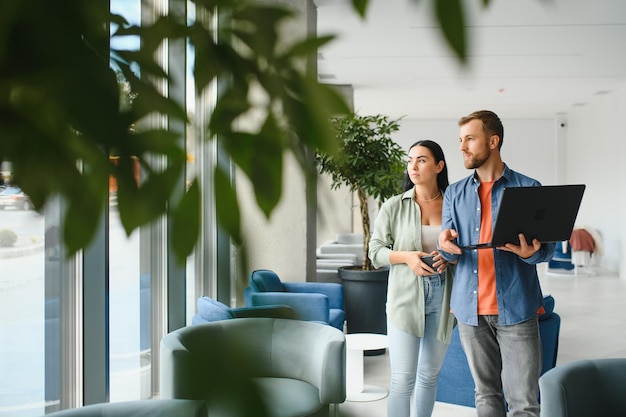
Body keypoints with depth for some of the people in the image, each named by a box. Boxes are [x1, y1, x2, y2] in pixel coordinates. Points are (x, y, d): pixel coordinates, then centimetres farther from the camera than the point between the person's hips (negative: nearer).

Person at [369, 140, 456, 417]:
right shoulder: (394, 206, 0)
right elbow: (375, 252, 0)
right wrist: (406, 256, -17)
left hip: (443, 298, 2)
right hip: (406, 297, -2)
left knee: (429, 375, 15)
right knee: (403, 380, -6)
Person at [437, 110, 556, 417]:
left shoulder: (528, 188, 1)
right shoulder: (454, 193, 11)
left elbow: (548, 247, 1)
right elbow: (448, 252, 7)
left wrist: (530, 253, -23)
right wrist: (446, 245, -18)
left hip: (516, 308, -3)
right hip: (470, 309, 3)